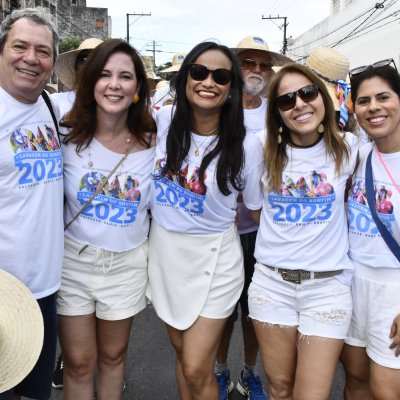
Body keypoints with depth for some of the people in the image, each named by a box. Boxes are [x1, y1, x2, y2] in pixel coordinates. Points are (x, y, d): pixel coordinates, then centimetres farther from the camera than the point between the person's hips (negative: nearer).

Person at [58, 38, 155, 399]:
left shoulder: (152, 142, -7)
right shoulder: (68, 136, -11)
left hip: (127, 264, 1)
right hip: (73, 260, -1)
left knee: (113, 356, 19)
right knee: (78, 363, 11)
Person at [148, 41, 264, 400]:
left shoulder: (246, 146, -16)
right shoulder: (164, 119, -7)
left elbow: (254, 210, -3)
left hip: (213, 257, -4)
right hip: (165, 252, 4)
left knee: (197, 370, -1)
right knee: (183, 353, 20)